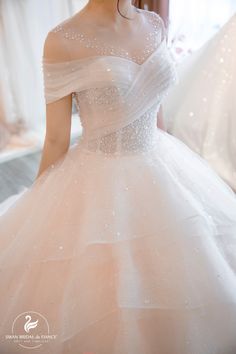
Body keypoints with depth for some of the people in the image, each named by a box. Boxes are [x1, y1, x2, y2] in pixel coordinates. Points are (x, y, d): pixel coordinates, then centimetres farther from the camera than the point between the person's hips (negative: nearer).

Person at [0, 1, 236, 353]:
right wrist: (40, 204, 0)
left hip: (157, 172, 6)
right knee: (102, 305, 11)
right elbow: (57, 139, -9)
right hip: (98, 184, -5)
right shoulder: (63, 41, -14)